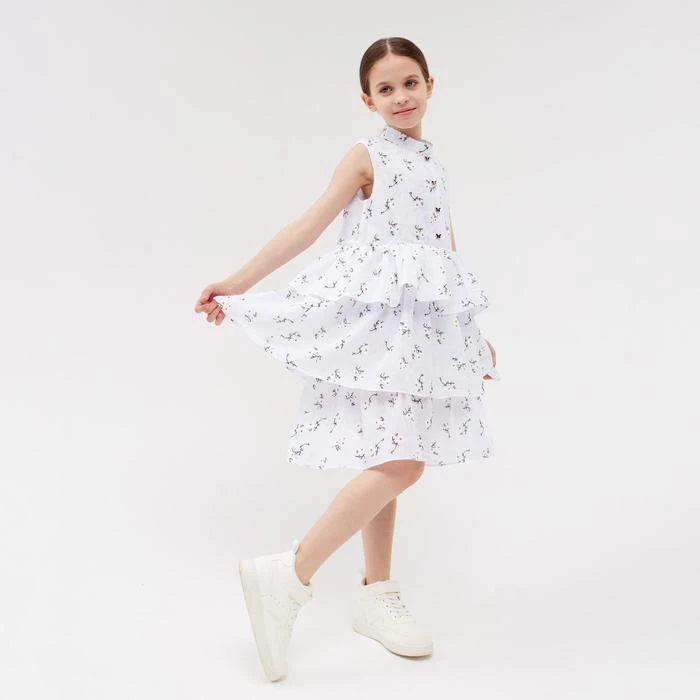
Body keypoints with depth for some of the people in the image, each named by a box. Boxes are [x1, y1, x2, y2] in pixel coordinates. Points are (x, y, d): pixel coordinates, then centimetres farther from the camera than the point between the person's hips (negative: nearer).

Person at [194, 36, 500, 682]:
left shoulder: (434, 168, 19)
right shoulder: (366, 157, 0)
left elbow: (448, 258, 22)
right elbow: (309, 226, -7)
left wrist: (475, 336, 22)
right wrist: (238, 283, -14)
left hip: (420, 330, 7)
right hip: (374, 321, -7)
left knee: (391, 463, 9)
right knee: (400, 461, -17)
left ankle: (377, 595, 19)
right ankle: (288, 577, -13)